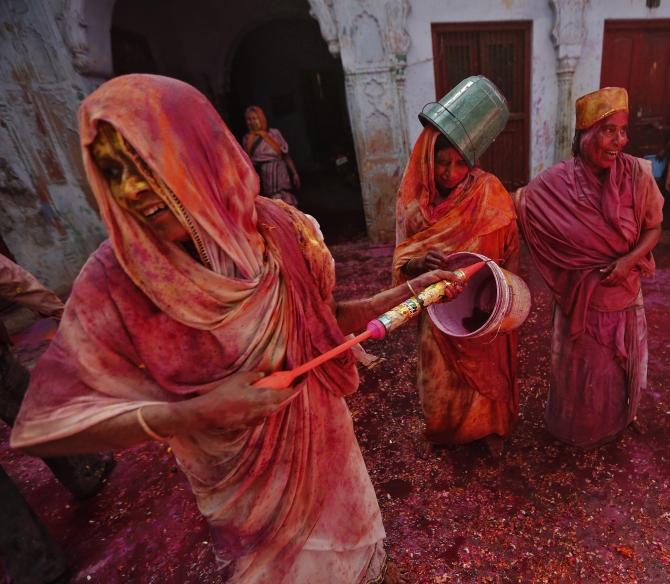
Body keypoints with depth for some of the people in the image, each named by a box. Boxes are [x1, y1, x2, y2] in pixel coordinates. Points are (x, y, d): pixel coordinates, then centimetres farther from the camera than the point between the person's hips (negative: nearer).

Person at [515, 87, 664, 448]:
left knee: (620, 367, 23)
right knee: (581, 369, 18)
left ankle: (615, 423, 54)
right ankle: (576, 429, 47)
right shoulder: (554, 184, -18)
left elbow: (654, 227, -4)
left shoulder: (636, 174, -12)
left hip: (624, 296, 2)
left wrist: (631, 259, -20)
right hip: (580, 299, -2)